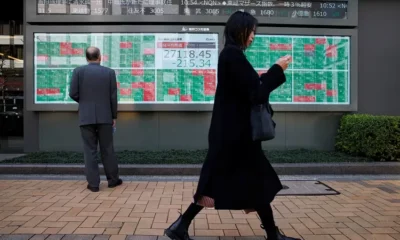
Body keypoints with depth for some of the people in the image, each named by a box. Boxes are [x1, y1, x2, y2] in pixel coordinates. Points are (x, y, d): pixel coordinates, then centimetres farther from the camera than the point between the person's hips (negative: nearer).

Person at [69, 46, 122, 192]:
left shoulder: (78, 71, -1)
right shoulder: (109, 72, 1)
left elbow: (73, 94, -4)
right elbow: (113, 97, 0)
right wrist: (114, 116, 8)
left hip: (86, 117, 0)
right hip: (104, 116, 1)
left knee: (90, 150, 3)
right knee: (107, 149, 10)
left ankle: (93, 183, 6)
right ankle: (112, 179, 19)